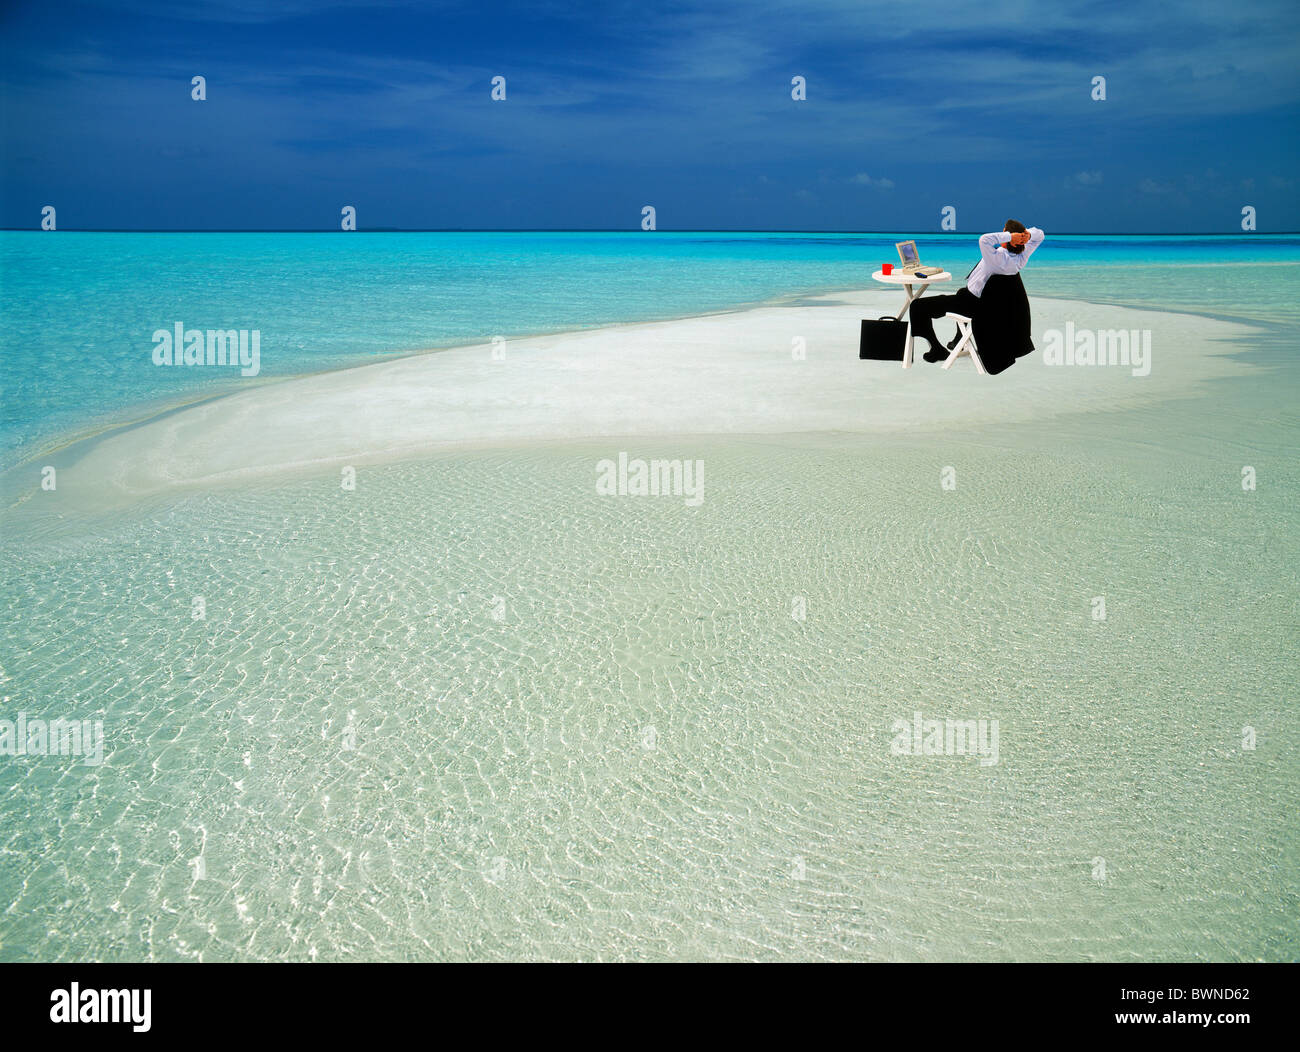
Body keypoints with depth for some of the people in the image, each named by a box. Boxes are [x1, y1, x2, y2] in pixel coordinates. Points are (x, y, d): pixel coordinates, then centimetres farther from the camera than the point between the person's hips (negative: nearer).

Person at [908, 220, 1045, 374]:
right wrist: (1028, 234, -18)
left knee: (918, 307, -7)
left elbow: (984, 240, -53)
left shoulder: (998, 258, -35)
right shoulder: (1022, 256, -12)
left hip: (975, 303, -8)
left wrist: (1009, 235, -41)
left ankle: (937, 349, 2)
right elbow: (1039, 234, 4)